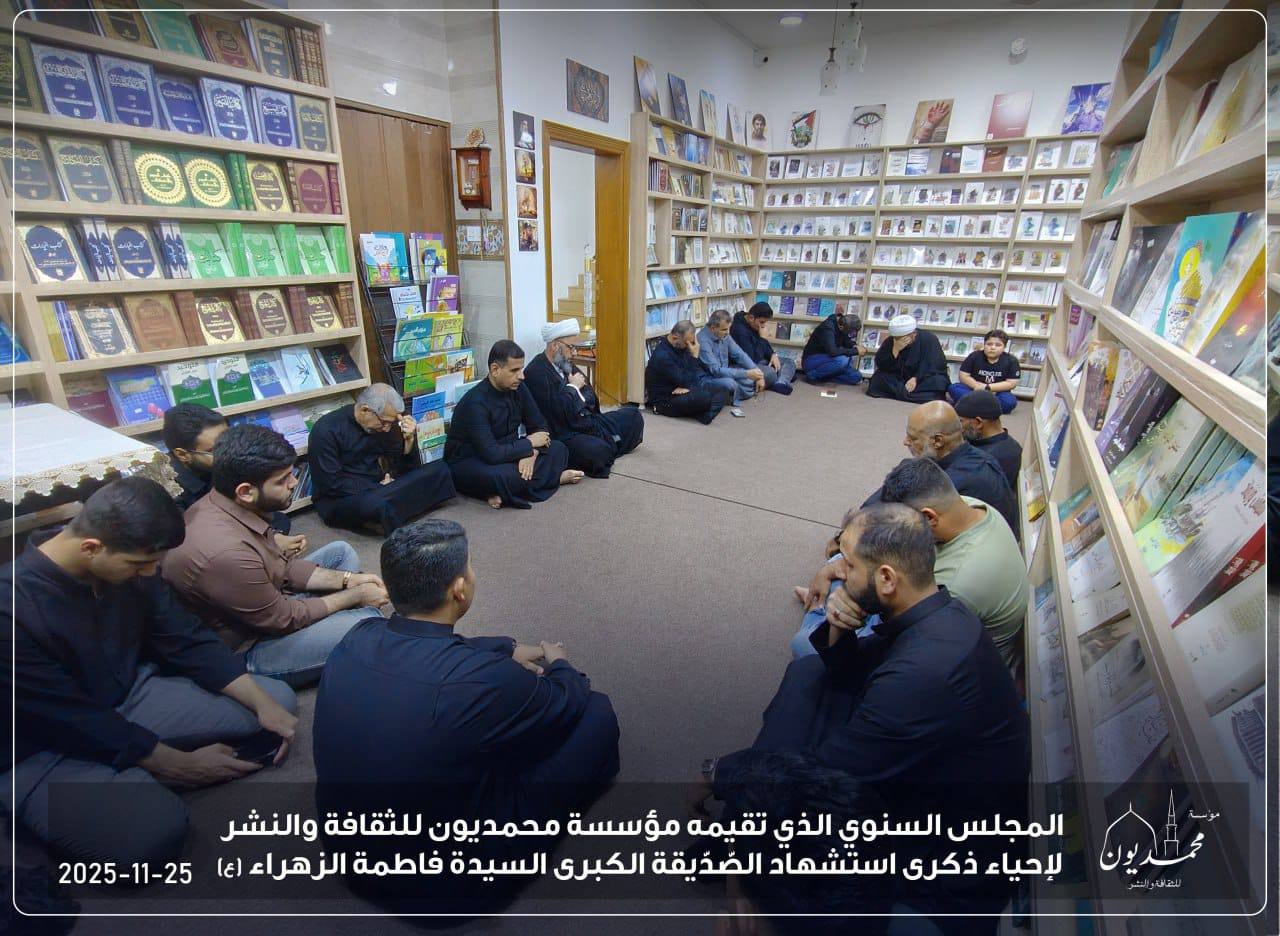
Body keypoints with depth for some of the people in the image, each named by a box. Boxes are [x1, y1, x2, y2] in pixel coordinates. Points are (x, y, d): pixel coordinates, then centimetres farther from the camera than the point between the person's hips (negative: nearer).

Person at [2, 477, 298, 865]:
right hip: (45, 751, -6)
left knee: (279, 699, -1)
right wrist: (181, 765, -15)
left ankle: (135, 775, -4)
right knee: (155, 830, -32)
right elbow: (79, 724, -22)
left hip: (131, 697, 6)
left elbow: (188, 641, -3)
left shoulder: (129, 564, -10)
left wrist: (262, 702, -13)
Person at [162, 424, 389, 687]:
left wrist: (347, 579, -6)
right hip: (246, 648, -9)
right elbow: (283, 618, -23)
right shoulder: (225, 552, -37)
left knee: (341, 552, 11)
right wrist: (356, 596, -12)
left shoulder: (223, 504, -9)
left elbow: (282, 567, 3)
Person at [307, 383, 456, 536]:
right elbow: (332, 484, -18)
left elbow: (408, 468, 4)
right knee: (376, 504, -43)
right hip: (339, 499, -7)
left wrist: (409, 438, -13)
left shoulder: (384, 424, 1)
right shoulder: (327, 430, -14)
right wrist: (379, 489, -16)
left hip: (375, 489, 7)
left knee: (439, 470, -10)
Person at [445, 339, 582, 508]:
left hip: (506, 454, 8)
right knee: (498, 476, -40)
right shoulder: (476, 402, -26)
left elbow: (540, 426, 0)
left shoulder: (518, 388, -5)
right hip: (468, 463, -7)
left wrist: (531, 453, -21)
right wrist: (529, 444, -20)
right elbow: (491, 454, -32)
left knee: (558, 449, -8)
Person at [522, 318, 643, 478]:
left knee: (634, 414, 10)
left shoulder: (566, 365, 11)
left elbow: (592, 399, 14)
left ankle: (609, 451, 10)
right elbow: (559, 413, -26)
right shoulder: (535, 373, -17)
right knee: (598, 450, -35)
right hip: (564, 436, -9)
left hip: (587, 423, 9)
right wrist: (573, 387, -12)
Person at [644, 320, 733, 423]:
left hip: (681, 391, 9)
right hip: (666, 399, -9)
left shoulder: (682, 346, 4)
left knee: (723, 390, -7)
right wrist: (694, 356, -21)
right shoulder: (662, 356, -23)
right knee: (706, 397, -35)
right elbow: (685, 381, -21)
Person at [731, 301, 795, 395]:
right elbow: (751, 359, -28)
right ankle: (786, 375, -5)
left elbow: (764, 344, 21)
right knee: (770, 373, -38)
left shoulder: (755, 325, 5)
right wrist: (762, 338, -22)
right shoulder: (740, 330, -26)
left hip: (760, 360, 11)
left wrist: (773, 355, 1)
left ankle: (781, 384, -27)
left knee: (789, 362, 1)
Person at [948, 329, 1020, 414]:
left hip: (996, 393, -1)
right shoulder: (974, 356, -4)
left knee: (1010, 401, -33)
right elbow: (963, 376, -7)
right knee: (953, 388, -27)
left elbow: (1011, 383, -9)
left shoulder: (1011, 361, -6)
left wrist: (987, 387, -18)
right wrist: (977, 386, -23)